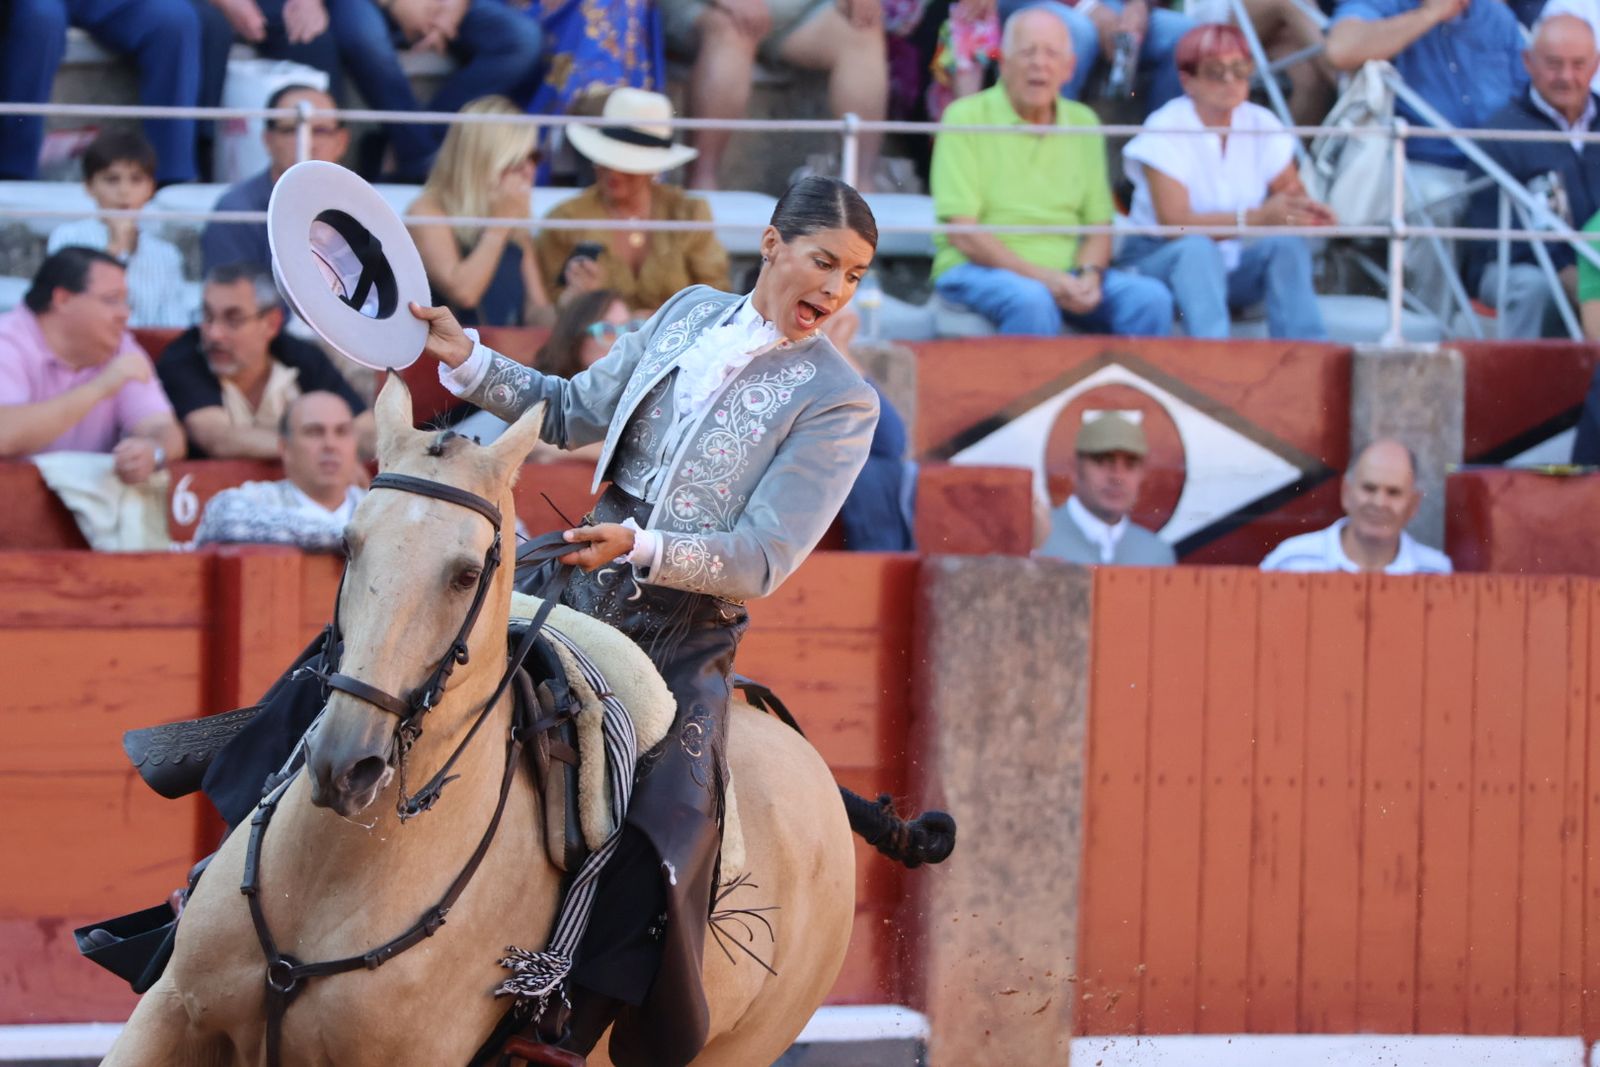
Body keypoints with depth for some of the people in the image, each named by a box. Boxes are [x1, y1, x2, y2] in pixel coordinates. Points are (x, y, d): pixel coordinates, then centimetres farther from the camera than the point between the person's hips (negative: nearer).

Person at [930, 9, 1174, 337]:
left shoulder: (1083, 123, 12)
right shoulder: (966, 118, -4)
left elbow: (1099, 226, 13)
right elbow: (961, 233, -11)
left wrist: (1088, 275, -11)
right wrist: (1044, 278, -19)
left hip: (1065, 273, 5)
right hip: (977, 270, -5)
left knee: (1151, 297, -21)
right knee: (1032, 302, -38)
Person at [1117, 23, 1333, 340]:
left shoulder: (1262, 124, 1)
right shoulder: (1164, 128, -14)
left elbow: (1293, 193, -3)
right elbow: (1174, 221, -24)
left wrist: (1306, 211, -30)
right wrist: (1257, 218, -35)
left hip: (1236, 268, 4)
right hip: (1160, 259, -4)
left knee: (1288, 243, -23)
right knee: (1198, 249, -36)